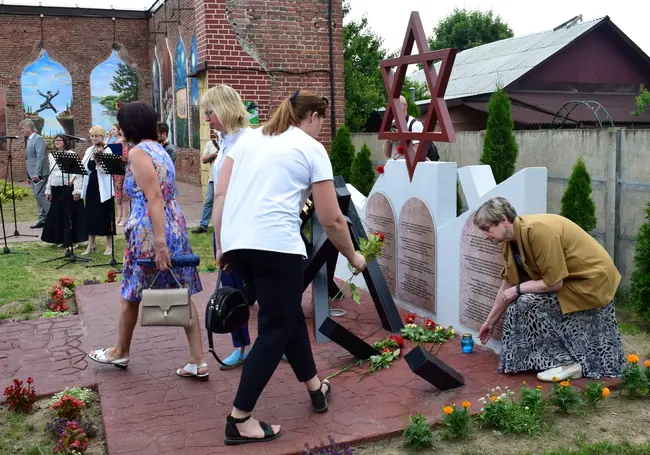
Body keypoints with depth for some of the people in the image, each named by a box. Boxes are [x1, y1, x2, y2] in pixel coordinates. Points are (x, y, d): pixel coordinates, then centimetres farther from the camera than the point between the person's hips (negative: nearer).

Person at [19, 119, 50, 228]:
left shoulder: (38, 139, -11)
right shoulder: (29, 140, 18)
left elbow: (40, 157, -19)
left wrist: (37, 174, -24)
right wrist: (29, 175, 20)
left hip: (39, 174, -9)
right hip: (33, 174, 9)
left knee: (40, 195, -11)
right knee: (38, 197, 9)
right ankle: (43, 219, 12)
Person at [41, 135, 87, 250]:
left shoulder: (72, 155, -6)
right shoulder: (51, 156, 12)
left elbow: (78, 173, -10)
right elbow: (50, 174, 17)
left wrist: (77, 190, -15)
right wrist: (48, 190, 14)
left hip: (69, 188, -6)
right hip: (56, 189, 6)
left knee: (70, 214, -3)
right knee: (57, 214, 8)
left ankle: (72, 240, 4)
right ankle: (61, 239, 17)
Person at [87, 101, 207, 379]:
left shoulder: (138, 152, -12)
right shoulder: (159, 149, 15)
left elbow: (154, 198, -21)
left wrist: (159, 242, -26)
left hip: (150, 231, -8)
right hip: (175, 226, 8)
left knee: (130, 293, 12)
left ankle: (121, 352, 32)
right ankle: (198, 361, 6)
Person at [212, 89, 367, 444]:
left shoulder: (249, 138, 21)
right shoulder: (311, 149, 5)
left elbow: (220, 194, 14)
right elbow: (331, 220, 2)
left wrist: (221, 246, 18)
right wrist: (353, 257, 17)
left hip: (236, 243, 7)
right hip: (275, 244, -7)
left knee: (288, 315, 21)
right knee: (275, 329, 4)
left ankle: (315, 388, 35)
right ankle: (239, 420, 7)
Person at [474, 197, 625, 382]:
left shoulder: (538, 230, -30)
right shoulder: (511, 240, -2)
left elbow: (554, 282, -28)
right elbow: (508, 284, 7)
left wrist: (518, 289, -15)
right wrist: (490, 322, 13)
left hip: (592, 279, -9)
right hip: (571, 279, 9)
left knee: (530, 304, -20)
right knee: (518, 304, 1)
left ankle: (567, 363, -8)